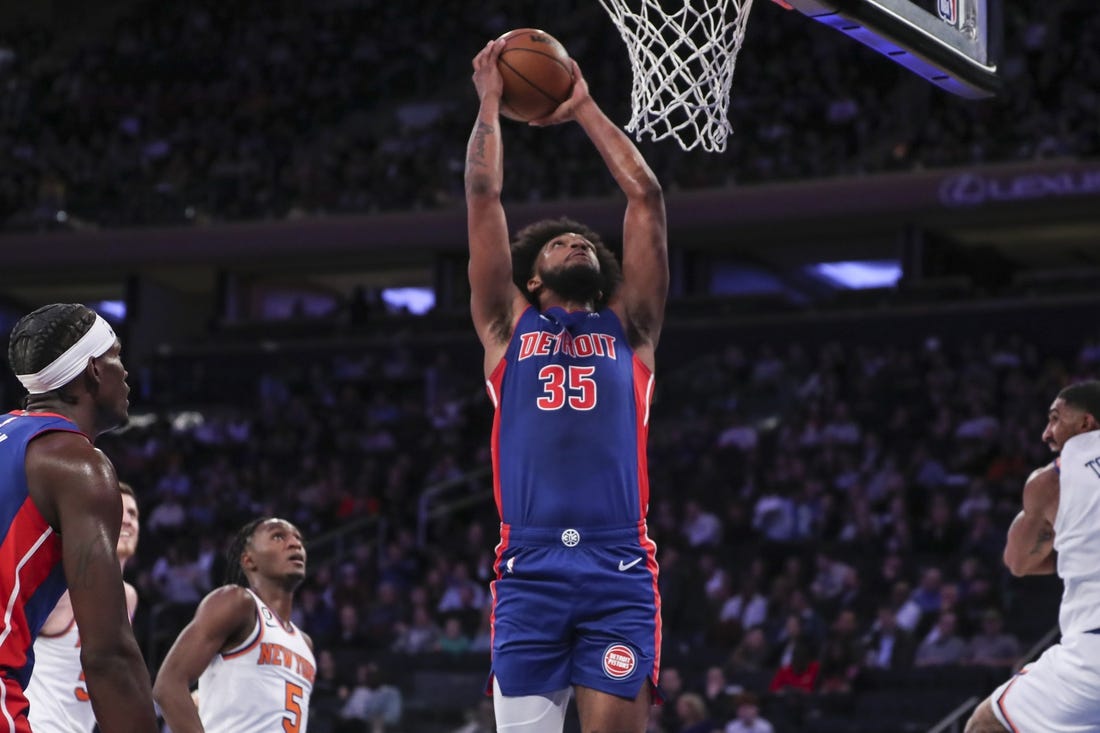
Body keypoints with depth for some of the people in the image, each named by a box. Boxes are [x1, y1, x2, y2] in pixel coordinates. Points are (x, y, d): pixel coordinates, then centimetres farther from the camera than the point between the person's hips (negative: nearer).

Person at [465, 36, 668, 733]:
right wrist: (490, 102, 23)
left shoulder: (628, 327, 20)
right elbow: (484, 196, 16)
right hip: (529, 567, 0)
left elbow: (647, 197, 19)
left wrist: (585, 108, 25)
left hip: (620, 571, 0)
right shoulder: (510, 326, 19)